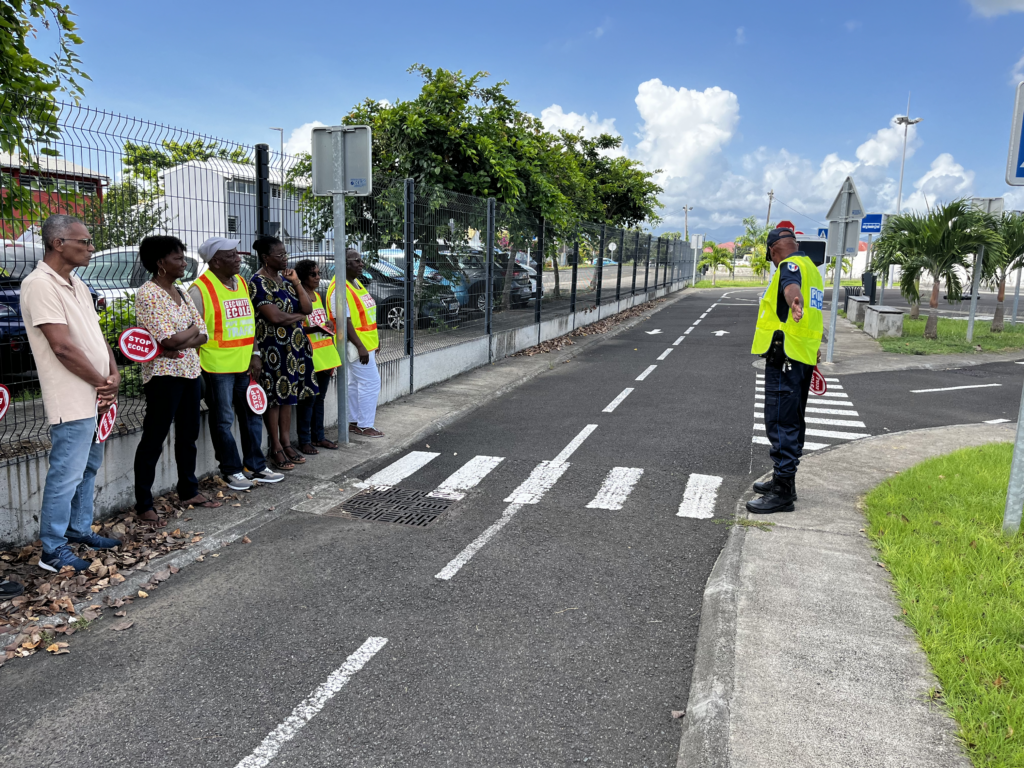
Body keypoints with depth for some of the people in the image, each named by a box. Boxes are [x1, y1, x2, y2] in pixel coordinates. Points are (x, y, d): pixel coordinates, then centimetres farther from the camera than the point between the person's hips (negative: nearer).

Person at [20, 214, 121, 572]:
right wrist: (102, 383, -12)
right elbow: (62, 346, -21)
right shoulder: (40, 285, -16)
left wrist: (114, 375, -2)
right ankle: (52, 550, 10)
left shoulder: (76, 285, 13)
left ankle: (79, 529, 34)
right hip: (72, 401, -9)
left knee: (88, 466, 19)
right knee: (66, 474, -2)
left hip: (96, 396, 10)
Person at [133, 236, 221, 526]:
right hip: (164, 375, -8)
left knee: (188, 434, 16)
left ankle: (188, 491, 29)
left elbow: (203, 335, 5)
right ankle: (143, 505, 6)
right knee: (153, 440, -1)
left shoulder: (181, 293, 11)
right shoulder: (147, 294, -13)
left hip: (190, 371, 8)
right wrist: (192, 330, -3)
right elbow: (170, 339, -21)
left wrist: (176, 345, -12)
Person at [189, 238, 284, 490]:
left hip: (244, 364, 7)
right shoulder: (200, 289, -11)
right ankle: (232, 471, 15)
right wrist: (199, 367, -14)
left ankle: (257, 466, 25)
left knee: (252, 415, 13)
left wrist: (255, 354, 9)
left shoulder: (241, 282, 11)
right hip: (217, 367, -7)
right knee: (223, 420, 4)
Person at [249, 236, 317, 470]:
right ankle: (276, 448, 6)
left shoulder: (285, 278, 15)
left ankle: (286, 442, 19)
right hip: (272, 347, -7)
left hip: (294, 345, 8)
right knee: (274, 397, -2)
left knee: (287, 395, 11)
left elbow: (307, 308, 8)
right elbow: (273, 316, -19)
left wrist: (296, 283, -3)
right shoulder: (258, 282, -9)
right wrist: (298, 316, -3)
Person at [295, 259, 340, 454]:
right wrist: (316, 328, -24)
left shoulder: (319, 296, 15)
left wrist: (330, 326, 8)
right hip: (309, 356, -7)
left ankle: (318, 436, 22)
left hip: (325, 354, 7)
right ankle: (304, 440, 5)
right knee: (308, 399, -4)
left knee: (320, 398, 13)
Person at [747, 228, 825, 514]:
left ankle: (782, 493, -5)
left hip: (785, 358, -10)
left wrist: (795, 302, -60)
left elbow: (791, 285, -37)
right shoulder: (810, 268, 22)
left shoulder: (790, 265, -11)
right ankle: (783, 480, 31)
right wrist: (814, 347, 50)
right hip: (803, 357, 10)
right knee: (792, 423, 18)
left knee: (781, 425, -8)